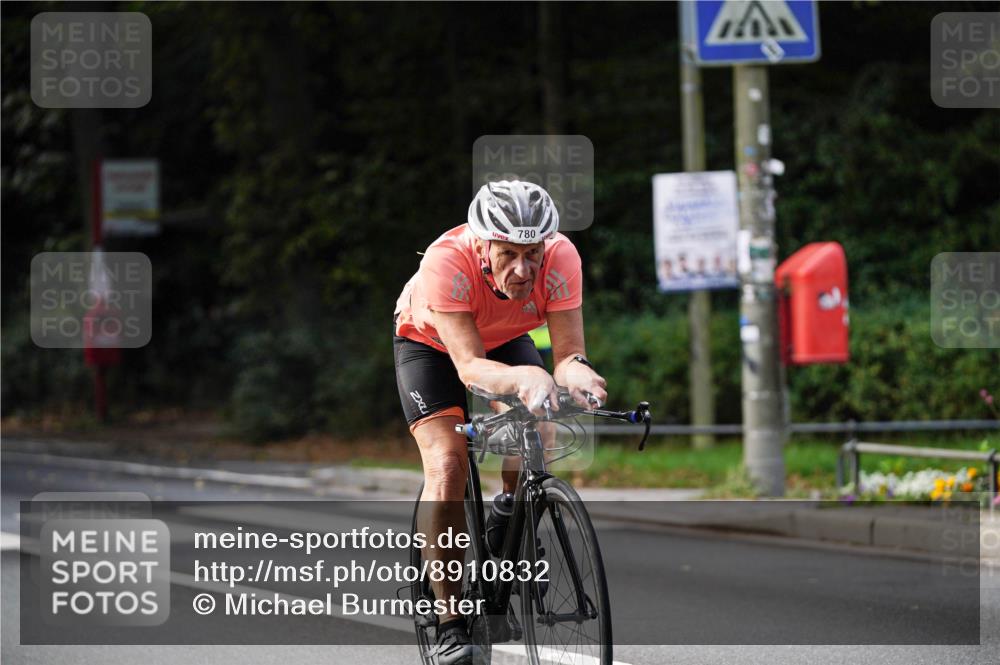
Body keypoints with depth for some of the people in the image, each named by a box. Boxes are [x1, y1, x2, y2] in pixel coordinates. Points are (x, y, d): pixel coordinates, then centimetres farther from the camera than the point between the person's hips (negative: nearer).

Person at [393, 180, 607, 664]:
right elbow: (469, 366, -45)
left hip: (505, 340, 3)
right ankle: (450, 622, -14)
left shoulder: (560, 257, -32)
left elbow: (568, 352, -32)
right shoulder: (447, 262, -40)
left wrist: (577, 372, -56)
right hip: (429, 341, -3)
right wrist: (525, 377, -64)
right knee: (448, 464, -21)